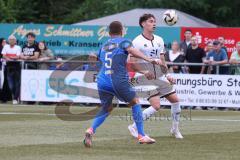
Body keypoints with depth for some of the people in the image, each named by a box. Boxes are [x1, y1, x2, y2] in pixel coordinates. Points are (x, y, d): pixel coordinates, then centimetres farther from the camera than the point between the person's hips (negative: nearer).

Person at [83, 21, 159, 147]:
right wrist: (148, 59, -27)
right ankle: (141, 136, 12)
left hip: (102, 81, 5)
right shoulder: (123, 41, 5)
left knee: (106, 109, 20)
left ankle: (91, 130, -6)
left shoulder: (104, 46, 21)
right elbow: (131, 50, -15)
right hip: (118, 80, -4)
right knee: (135, 102, 15)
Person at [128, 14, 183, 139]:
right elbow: (132, 62, -14)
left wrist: (167, 75, 12)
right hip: (148, 78, -7)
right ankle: (134, 127, -7)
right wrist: (144, 72, -26)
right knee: (156, 106, -19)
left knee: (175, 100, 6)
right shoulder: (137, 42, -10)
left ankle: (175, 129, 24)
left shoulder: (159, 40, 12)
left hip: (160, 77, 7)